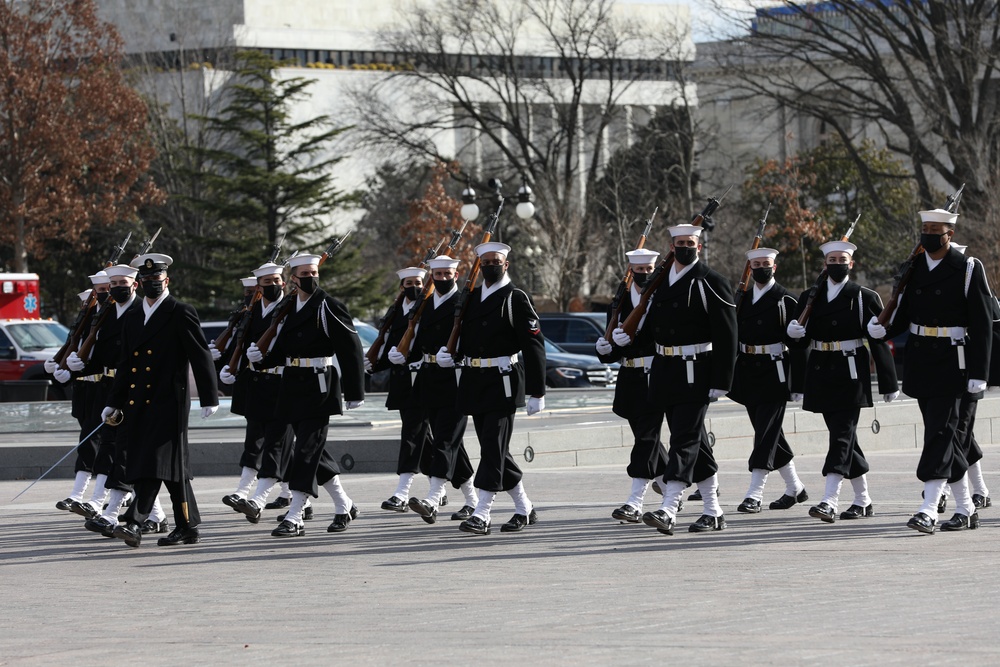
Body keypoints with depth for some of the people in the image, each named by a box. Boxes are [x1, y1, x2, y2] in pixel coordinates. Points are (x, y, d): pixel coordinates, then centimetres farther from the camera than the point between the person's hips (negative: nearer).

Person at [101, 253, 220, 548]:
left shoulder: (181, 313, -3)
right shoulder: (132, 318, 17)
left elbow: (201, 357, -6)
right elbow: (125, 365, 21)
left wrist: (209, 398, -11)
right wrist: (114, 402, 17)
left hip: (167, 402, -7)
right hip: (138, 405, 7)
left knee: (158, 462, -12)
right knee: (172, 468, 10)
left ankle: (134, 524, -21)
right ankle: (187, 526, 14)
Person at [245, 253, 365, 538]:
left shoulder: (328, 307, -7)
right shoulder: (287, 308, 12)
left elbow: (350, 349, -8)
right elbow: (281, 351, 15)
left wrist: (354, 393, -11)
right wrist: (261, 357, -6)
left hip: (319, 384, -7)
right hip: (293, 385, 7)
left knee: (307, 449, -11)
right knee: (312, 449, 12)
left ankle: (295, 518, -13)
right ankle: (344, 505, 26)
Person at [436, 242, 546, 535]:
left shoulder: (516, 299, -4)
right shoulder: (471, 298, 15)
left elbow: (534, 346, -8)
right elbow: (461, 334, 22)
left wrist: (537, 392, -12)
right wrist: (447, 352, -2)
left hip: (503, 382, -7)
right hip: (474, 384, 7)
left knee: (493, 446, -12)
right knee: (494, 449, 10)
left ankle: (481, 515, -15)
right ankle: (524, 509, 22)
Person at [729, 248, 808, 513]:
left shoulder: (785, 300, -4)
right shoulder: (742, 299, 13)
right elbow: (733, 335, 15)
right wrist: (729, 376, 12)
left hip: (774, 374, -6)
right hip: (748, 372, 6)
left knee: (767, 432, -11)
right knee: (769, 434, 12)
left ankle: (754, 495, -14)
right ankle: (795, 488, 24)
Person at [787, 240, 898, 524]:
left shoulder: (865, 298, 0)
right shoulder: (810, 297, 12)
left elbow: (880, 342, 0)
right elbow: (800, 341, 15)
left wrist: (889, 384, -1)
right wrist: (795, 332, -10)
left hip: (851, 375, -5)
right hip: (821, 374, 5)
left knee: (843, 434, -13)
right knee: (844, 436, 10)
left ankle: (830, 502, -21)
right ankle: (863, 501, 20)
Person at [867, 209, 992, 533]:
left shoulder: (968, 269, -7)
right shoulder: (912, 267, 9)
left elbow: (982, 325, -8)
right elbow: (904, 313, 11)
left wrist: (979, 373, -13)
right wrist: (883, 329, -11)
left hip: (950, 363, -6)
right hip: (919, 359, 6)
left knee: (940, 431, -13)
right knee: (943, 433, 11)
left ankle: (928, 511, -18)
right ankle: (965, 509, 20)